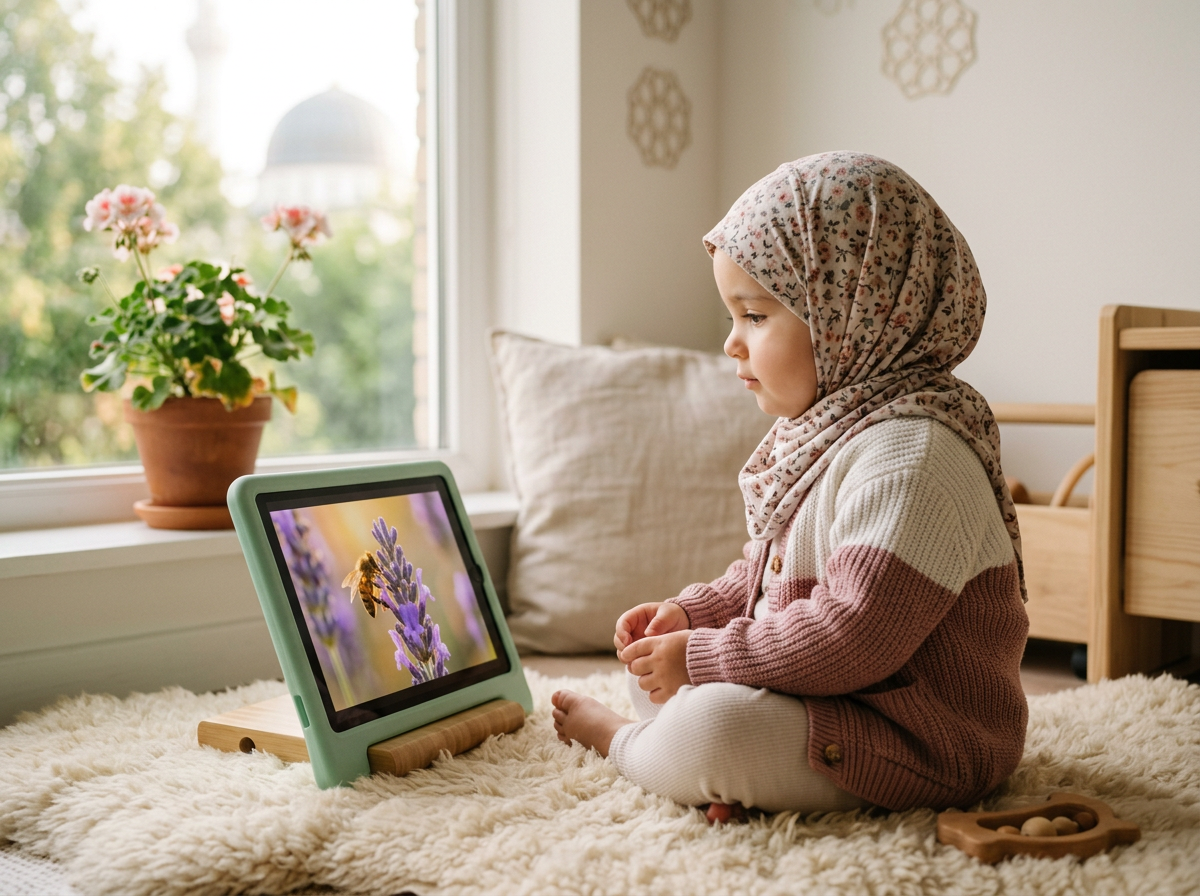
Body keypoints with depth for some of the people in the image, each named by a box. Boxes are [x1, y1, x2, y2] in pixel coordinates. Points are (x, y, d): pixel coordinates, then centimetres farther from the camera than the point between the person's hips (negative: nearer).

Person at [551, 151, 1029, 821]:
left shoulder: (912, 457, -25)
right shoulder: (826, 430, 11)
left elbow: (852, 636, -31)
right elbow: (770, 573, 21)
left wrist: (706, 657, -22)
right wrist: (691, 613, 4)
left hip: (921, 739, -11)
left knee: (712, 727, -32)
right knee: (653, 665, 16)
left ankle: (618, 740, 2)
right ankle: (726, 772, -11)